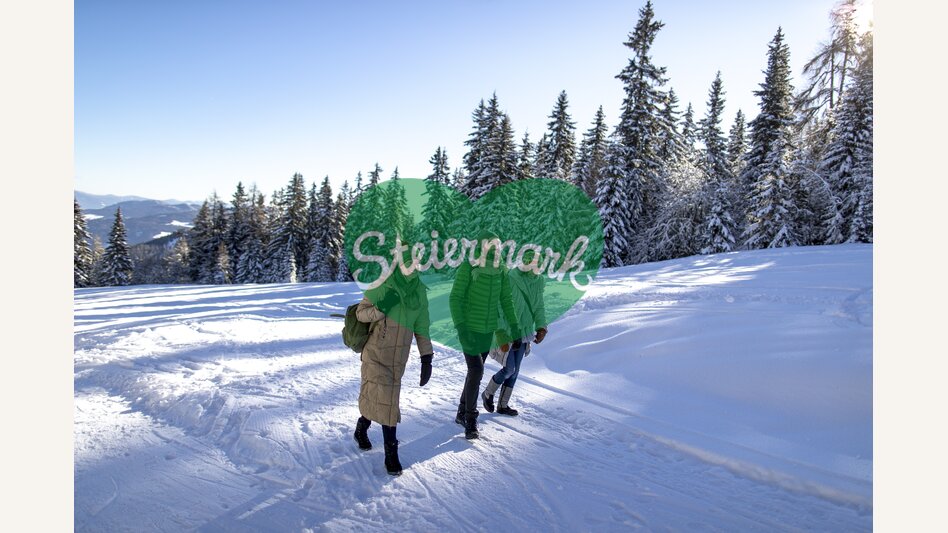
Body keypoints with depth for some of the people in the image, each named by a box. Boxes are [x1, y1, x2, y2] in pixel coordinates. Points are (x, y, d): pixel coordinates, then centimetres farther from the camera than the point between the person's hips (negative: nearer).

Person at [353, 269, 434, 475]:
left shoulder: (420, 291, 2)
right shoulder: (383, 284, -12)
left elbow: (422, 327, 6)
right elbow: (360, 312, -7)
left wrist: (427, 358, 4)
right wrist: (380, 309, -26)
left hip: (398, 357, 4)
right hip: (376, 354, -4)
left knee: (376, 397, 14)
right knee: (385, 397, -9)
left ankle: (362, 428, 41)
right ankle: (391, 451, 3)